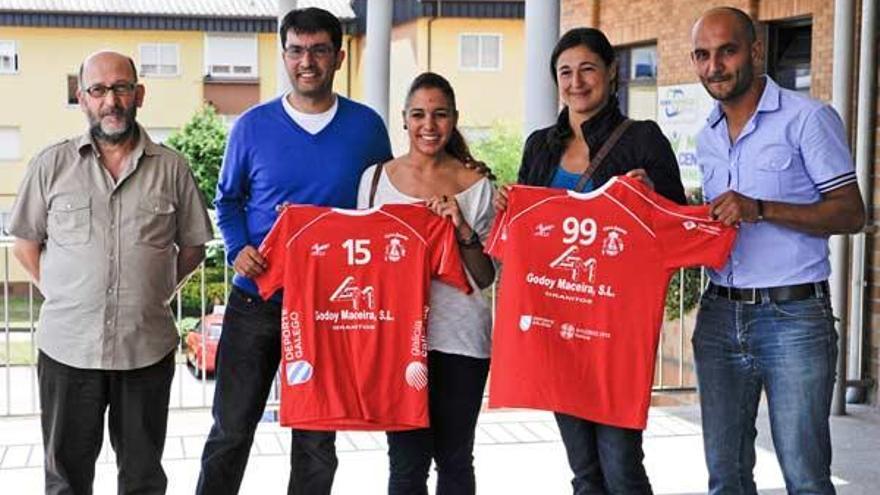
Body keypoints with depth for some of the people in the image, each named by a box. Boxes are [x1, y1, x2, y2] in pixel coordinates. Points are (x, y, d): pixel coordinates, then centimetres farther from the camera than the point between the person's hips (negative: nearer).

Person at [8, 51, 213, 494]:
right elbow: (25, 243, 9)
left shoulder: (171, 168, 3)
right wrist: (60, 294, 4)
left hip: (147, 348, 0)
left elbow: (193, 246, 11)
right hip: (68, 347, 0)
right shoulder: (51, 165, 3)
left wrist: (155, 292, 7)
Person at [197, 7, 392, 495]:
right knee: (231, 428, 5)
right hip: (256, 300, 0)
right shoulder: (252, 126, 0)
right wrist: (238, 248, -9)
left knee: (316, 439, 10)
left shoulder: (367, 126, 1)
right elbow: (228, 199, 10)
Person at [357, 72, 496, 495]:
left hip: (460, 337, 0)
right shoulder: (377, 177, 6)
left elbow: (486, 277, 2)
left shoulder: (476, 184, 2)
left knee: (455, 459, 9)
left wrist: (463, 230, -13)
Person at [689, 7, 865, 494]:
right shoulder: (706, 139, 15)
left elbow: (850, 213, -9)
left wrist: (760, 209, -19)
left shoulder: (807, 118, -5)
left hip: (793, 315, -6)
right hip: (719, 316, 6)